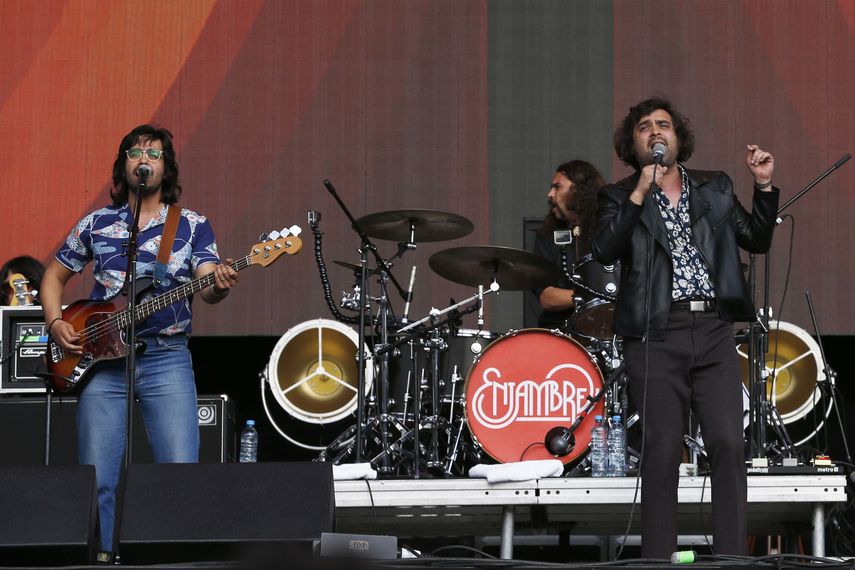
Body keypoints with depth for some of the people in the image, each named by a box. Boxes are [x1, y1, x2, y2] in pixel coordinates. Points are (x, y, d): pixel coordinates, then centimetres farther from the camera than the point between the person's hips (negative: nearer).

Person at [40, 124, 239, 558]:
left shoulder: (193, 225, 7)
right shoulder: (96, 224, 10)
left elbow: (207, 287, -6)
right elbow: (54, 276, 19)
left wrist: (219, 287, -30)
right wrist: (56, 323, 2)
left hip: (166, 358, -1)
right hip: (101, 358, 1)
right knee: (97, 478, -1)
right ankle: (103, 557, 13)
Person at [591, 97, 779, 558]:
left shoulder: (715, 188, 16)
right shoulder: (620, 198, 7)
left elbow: (757, 241, 17)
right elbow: (605, 251, -9)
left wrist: (764, 186, 4)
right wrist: (640, 194, -15)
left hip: (714, 333, 2)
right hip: (656, 337, -2)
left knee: (729, 445, -6)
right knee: (662, 452, -3)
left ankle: (731, 558, -2)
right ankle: (658, 560, 4)